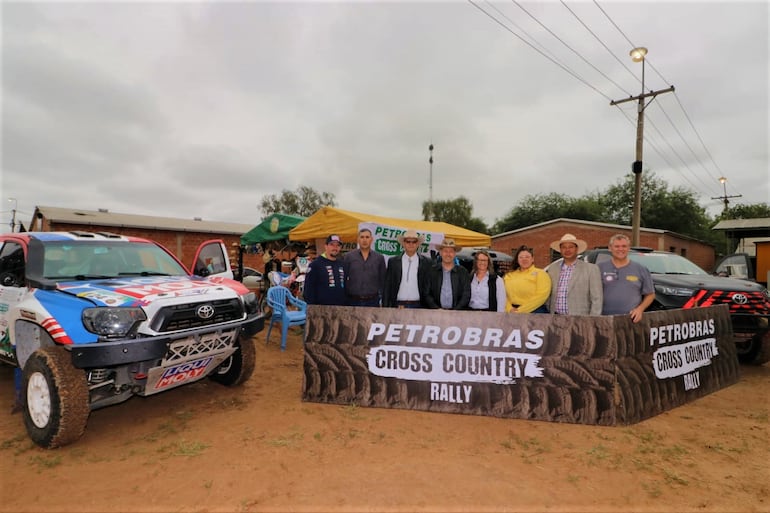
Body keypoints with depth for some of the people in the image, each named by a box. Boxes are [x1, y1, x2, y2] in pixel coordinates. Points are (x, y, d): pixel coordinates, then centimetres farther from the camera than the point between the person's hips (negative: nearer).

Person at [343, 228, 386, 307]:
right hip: (353, 300, 0)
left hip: (373, 301, 1)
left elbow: (383, 280, 9)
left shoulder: (379, 258, 6)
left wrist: (382, 297, 2)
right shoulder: (349, 257, 4)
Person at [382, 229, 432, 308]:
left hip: (418, 306, 0)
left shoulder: (426, 262, 4)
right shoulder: (393, 261, 6)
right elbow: (387, 287, 7)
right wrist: (385, 307, 2)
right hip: (398, 305, 1)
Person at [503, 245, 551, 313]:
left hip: (534, 311, -3)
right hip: (513, 313, 3)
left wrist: (521, 310, -13)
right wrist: (510, 309, -12)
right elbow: (504, 295, 6)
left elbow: (542, 296, -10)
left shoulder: (541, 274, 2)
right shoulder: (509, 275, 12)